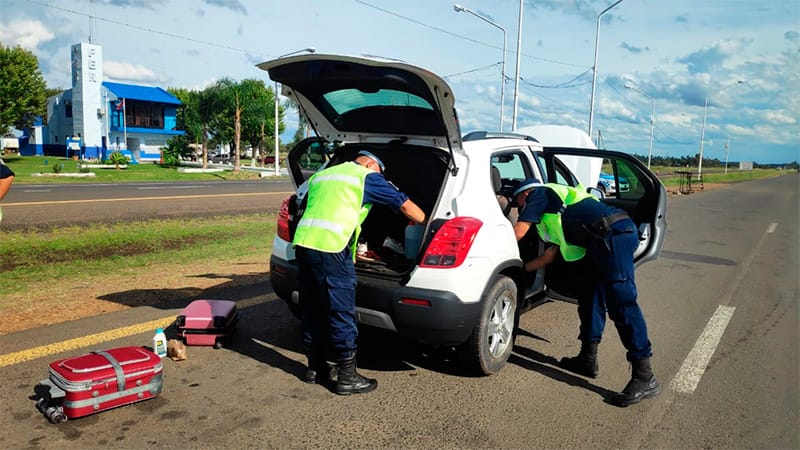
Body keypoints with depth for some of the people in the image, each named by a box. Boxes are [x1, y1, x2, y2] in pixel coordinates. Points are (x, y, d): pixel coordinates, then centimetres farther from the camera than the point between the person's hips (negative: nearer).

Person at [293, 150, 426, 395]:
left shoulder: (320, 175, 28)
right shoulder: (367, 176, 8)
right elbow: (406, 206, 9)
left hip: (302, 243, 7)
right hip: (331, 248, -7)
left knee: (313, 309, 18)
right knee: (342, 313, 1)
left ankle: (315, 367, 29)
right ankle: (347, 378, 9)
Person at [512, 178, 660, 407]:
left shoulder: (539, 194, 9)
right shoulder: (554, 212, 34)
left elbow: (518, 233, 1)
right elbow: (550, 255, 32)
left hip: (613, 232, -10)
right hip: (609, 238, 10)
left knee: (621, 301, -14)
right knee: (590, 296, 15)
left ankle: (644, 378, -14)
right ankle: (588, 358, 23)